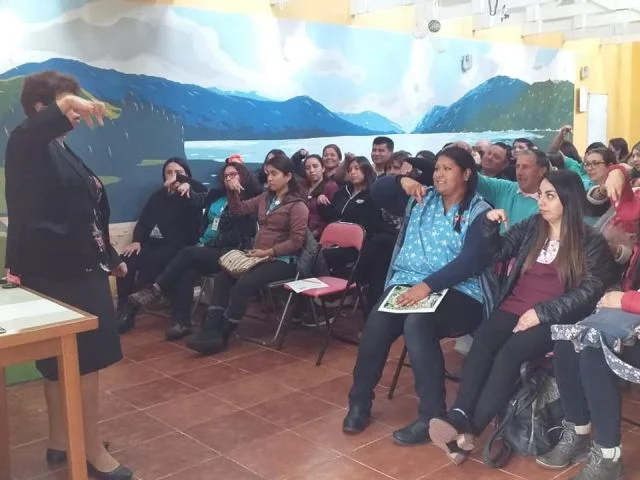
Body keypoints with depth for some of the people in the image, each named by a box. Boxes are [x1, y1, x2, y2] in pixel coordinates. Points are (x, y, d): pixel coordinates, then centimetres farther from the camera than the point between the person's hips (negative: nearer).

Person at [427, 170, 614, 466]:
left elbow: (590, 292, -7)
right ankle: (458, 419, -42)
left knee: (510, 352, -32)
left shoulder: (591, 241, 3)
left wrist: (542, 312, -17)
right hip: (515, 309, 4)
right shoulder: (530, 227, 16)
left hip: (555, 320, -4)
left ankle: (470, 431, -35)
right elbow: (496, 253, 22)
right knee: (482, 341, -29)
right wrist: (491, 224, 2)